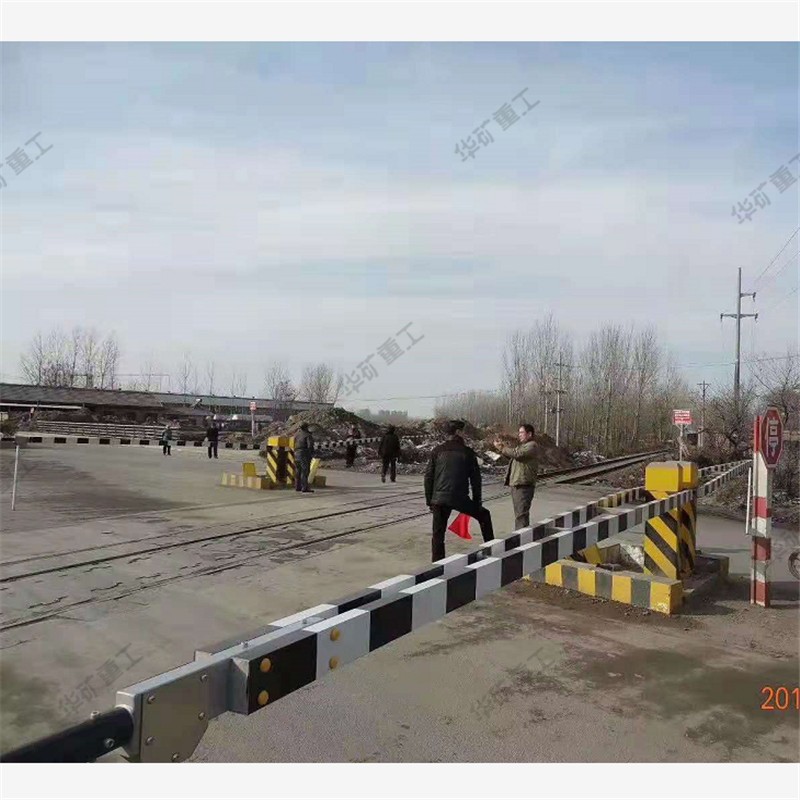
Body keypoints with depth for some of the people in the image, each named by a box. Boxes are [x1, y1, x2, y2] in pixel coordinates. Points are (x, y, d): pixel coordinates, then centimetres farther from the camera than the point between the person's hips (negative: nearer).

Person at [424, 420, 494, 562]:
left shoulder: (437, 450, 7)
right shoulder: (468, 452, 4)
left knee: (437, 534, 10)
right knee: (484, 515, 22)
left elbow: (428, 477, 6)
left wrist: (429, 501, 12)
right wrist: (477, 501, 12)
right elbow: (475, 478, 4)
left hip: (439, 499, 2)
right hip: (460, 498, -1)